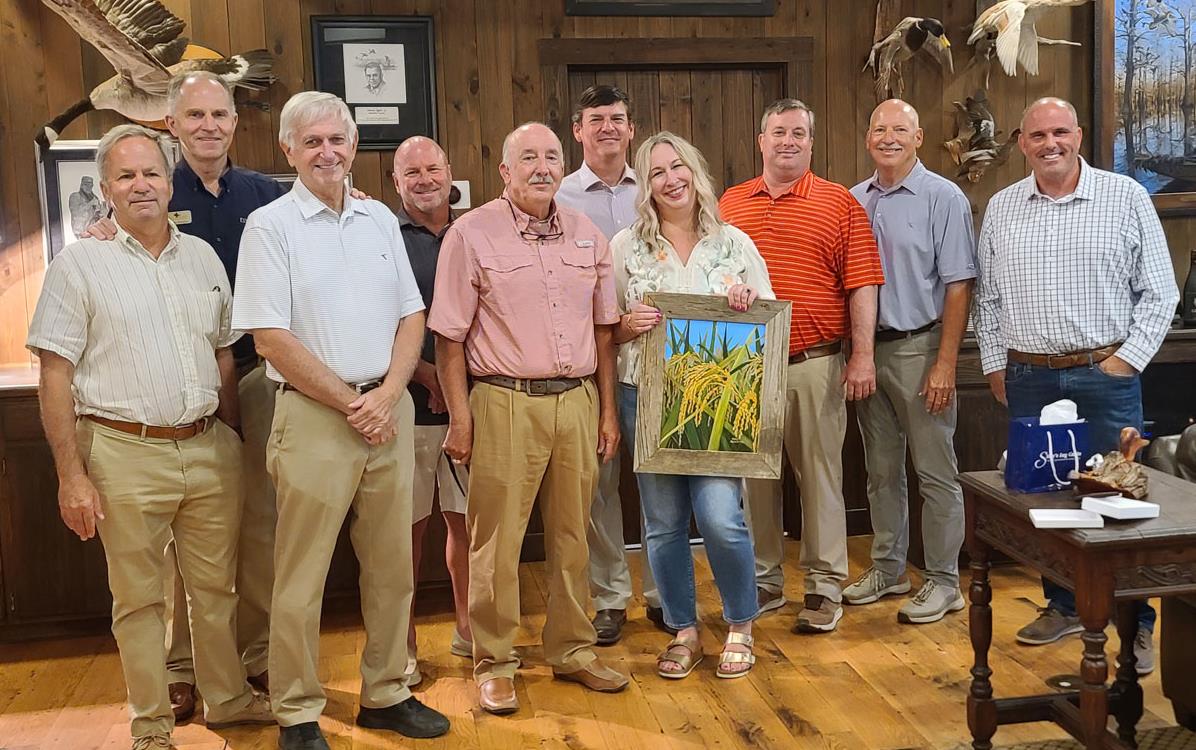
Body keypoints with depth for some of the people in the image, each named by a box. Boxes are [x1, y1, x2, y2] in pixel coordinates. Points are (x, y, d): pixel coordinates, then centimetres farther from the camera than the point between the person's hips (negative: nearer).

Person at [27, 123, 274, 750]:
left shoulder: (202, 256, 11)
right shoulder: (79, 265, -2)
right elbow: (55, 376, -5)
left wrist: (233, 440, 14)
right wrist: (72, 475, -10)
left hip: (210, 449, 4)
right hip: (126, 454, -4)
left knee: (216, 585, 13)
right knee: (139, 596, 6)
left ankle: (228, 698, 31)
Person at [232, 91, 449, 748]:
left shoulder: (380, 219, 12)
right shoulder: (270, 226, -3)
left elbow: (411, 316, 11)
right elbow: (272, 339, -10)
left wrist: (387, 395, -5)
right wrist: (350, 404, -10)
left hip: (388, 411, 5)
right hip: (313, 416, -5)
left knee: (392, 565, 11)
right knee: (301, 577, 1)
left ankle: (386, 695, 26)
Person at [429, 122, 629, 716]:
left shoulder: (587, 236, 10)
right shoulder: (471, 234, -3)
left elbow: (603, 329, 14)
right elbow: (449, 336, -3)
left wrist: (607, 410, 12)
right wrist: (460, 418, -7)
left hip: (577, 400, 4)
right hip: (505, 403, -4)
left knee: (571, 536, 12)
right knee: (496, 540, 1)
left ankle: (572, 651, 27)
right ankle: (494, 664, 15)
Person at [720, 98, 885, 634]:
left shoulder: (840, 205, 2)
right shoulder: (731, 204, 11)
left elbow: (862, 286, -2)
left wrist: (863, 356, -8)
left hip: (815, 363, -3)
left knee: (819, 474, 3)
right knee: (753, 476, 10)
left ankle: (825, 587, 15)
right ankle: (763, 582, 24)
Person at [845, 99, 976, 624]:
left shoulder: (943, 198, -6)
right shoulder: (854, 201, 10)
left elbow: (958, 287, -10)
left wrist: (945, 363, -16)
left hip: (919, 349, -5)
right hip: (868, 349, 5)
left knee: (935, 473, 2)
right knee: (881, 470, 14)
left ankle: (942, 580, 12)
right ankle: (887, 569, 27)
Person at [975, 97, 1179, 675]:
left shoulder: (1125, 197, 0)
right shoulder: (1001, 209, 8)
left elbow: (1158, 292, 0)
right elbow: (987, 297, 14)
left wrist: (1128, 357, -6)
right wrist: (994, 365, 9)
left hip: (1106, 374, -3)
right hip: (1027, 377, 3)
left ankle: (1137, 624, 12)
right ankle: (1064, 605, 26)